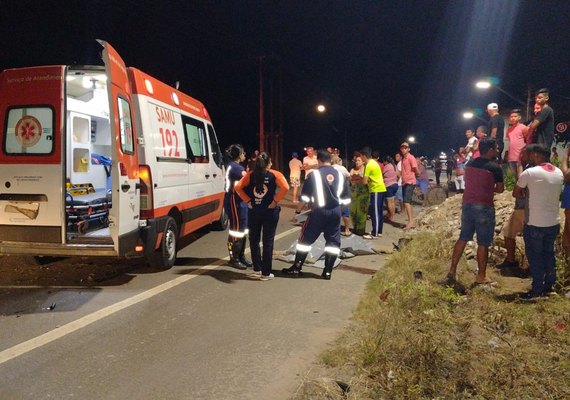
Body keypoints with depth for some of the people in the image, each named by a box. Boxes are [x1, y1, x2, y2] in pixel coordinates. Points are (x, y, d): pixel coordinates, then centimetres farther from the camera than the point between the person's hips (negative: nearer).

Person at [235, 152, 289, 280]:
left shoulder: (251, 174, 3)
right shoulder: (275, 174, -5)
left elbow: (238, 187, -6)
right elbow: (285, 187, -21)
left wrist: (247, 200, -2)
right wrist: (275, 201, -12)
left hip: (253, 211, 2)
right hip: (269, 211, -2)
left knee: (254, 240, 16)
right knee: (268, 241, 5)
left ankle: (257, 269, 21)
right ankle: (266, 273, 8)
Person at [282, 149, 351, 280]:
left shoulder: (314, 174, -5)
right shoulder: (340, 175, 8)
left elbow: (305, 196, -4)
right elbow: (346, 199, 11)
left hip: (319, 211, -3)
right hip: (335, 211, 3)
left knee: (306, 238, 7)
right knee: (333, 241, 12)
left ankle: (296, 268, 12)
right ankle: (327, 271, 10)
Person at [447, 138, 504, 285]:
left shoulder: (470, 164, 8)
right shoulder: (495, 168, -10)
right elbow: (500, 189, -2)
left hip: (467, 204, 6)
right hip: (484, 207, -6)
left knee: (463, 238, 15)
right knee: (483, 243, 2)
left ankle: (452, 270, 17)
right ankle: (481, 276, 10)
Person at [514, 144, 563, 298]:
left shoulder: (530, 172, -14)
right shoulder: (559, 173, 5)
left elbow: (516, 193, -3)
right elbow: (558, 194, 16)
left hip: (535, 224, -6)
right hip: (554, 222, 6)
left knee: (535, 256, 4)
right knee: (549, 254, 18)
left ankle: (537, 289, 7)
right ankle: (549, 285, 27)